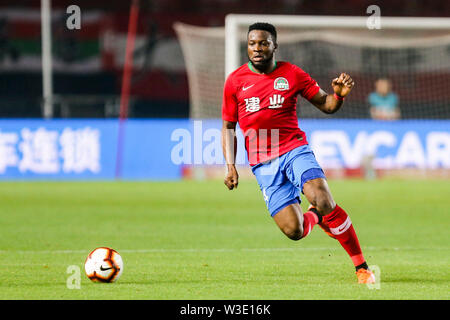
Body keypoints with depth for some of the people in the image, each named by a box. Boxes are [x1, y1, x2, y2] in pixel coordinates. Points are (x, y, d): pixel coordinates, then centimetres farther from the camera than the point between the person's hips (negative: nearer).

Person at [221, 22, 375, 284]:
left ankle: (362, 267, -13)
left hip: (295, 149, -1)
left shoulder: (291, 74, 4)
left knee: (324, 203, -26)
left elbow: (326, 105, 9)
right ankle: (314, 217, 26)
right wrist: (231, 166, 4)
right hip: (263, 164, 1)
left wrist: (339, 95, -14)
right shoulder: (236, 81, 6)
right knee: (294, 231, -13)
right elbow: (228, 126, 14)